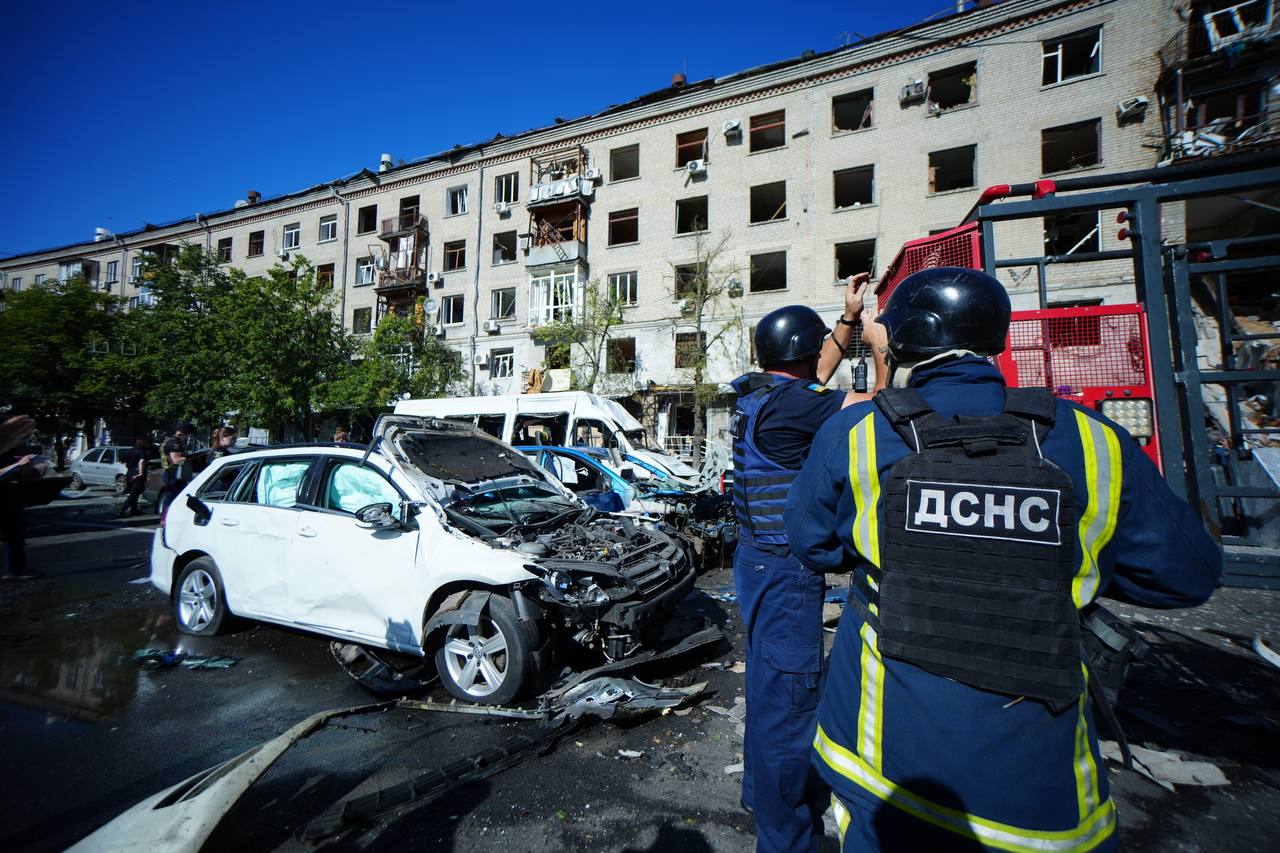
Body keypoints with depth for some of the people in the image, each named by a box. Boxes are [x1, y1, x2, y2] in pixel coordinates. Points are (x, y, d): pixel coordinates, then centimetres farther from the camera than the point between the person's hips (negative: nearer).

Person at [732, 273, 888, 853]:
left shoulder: (759, 393, 8)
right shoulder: (788, 403, -21)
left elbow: (818, 376, 25)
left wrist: (849, 319, 22)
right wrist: (880, 348, 0)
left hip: (761, 558, 10)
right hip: (782, 568, -10)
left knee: (769, 682, 24)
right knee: (788, 693, 2)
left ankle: (762, 791, 43)